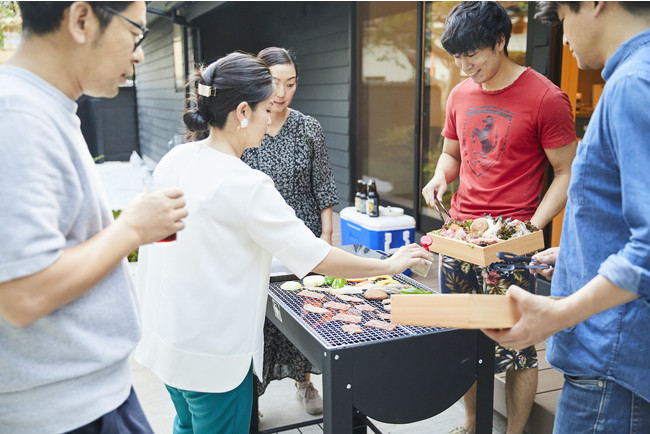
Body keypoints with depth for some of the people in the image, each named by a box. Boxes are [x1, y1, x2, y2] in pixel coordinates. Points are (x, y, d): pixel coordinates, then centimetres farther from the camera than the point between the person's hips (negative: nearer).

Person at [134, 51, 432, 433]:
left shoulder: (174, 159, -2)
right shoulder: (245, 186, -24)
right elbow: (317, 258, -20)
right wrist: (389, 265, -9)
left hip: (166, 335, 8)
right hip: (211, 354, -8)